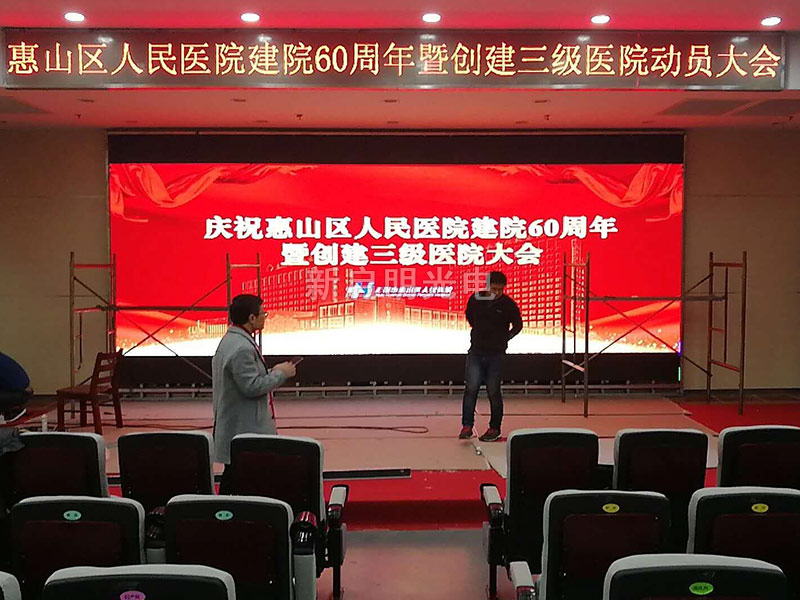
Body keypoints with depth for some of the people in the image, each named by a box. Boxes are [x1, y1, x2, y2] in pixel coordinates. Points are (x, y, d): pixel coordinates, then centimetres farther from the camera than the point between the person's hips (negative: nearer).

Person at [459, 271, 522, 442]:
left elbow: (518, 325, 10)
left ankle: (495, 428, 16)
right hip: (476, 352, 2)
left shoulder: (508, 304, -6)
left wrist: (504, 338, 4)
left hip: (496, 354, -1)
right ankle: (467, 426, -4)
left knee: (493, 392, 3)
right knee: (471, 388, -9)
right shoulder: (475, 299, 0)